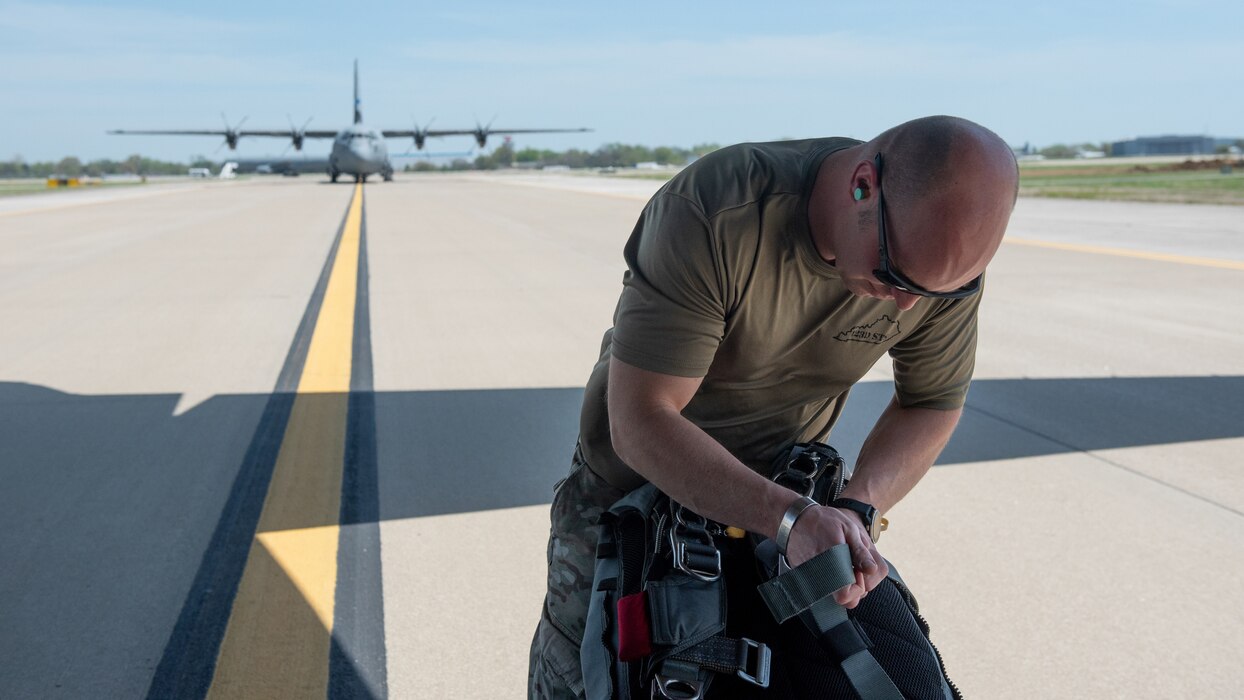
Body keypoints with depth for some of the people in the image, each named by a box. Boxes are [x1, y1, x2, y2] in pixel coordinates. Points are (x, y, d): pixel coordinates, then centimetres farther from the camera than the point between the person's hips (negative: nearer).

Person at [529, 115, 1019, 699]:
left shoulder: (946, 256, -19)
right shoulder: (712, 214, -35)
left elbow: (933, 404, -5)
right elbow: (640, 423, -35)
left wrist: (856, 507, -23)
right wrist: (792, 519, -43)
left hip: (786, 485, 3)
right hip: (638, 472, -3)